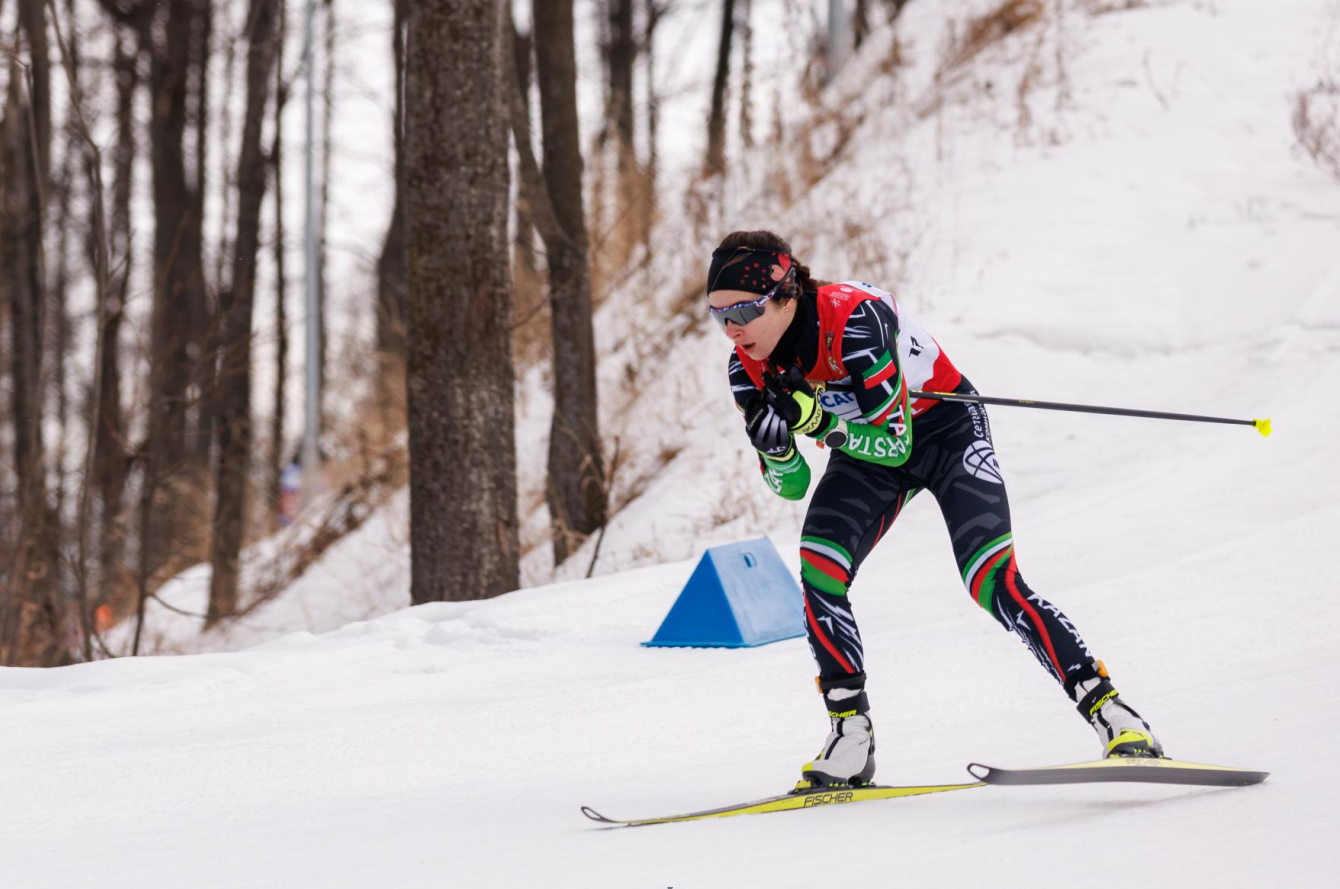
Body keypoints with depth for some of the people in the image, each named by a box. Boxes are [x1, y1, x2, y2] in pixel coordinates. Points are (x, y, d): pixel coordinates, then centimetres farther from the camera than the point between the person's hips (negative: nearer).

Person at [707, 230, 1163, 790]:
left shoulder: (853, 319, -34)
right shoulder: (748, 369, -15)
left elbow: (894, 443, -33)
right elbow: (791, 485, -8)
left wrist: (812, 417, -43)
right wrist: (776, 446, -30)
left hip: (945, 429, -5)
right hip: (867, 448, 5)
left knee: (992, 583, -20)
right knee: (818, 570, -19)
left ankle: (1109, 714, -16)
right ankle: (850, 734, -10)